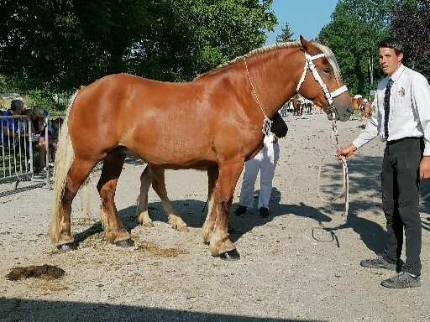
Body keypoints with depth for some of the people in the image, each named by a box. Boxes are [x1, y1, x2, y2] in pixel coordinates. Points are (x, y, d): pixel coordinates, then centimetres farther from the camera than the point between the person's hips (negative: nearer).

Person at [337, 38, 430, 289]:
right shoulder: (382, 86, 13)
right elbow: (376, 123, 20)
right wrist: (354, 146, 15)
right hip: (391, 148, 8)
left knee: (408, 208, -7)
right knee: (390, 206, 16)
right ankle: (391, 257, 32)